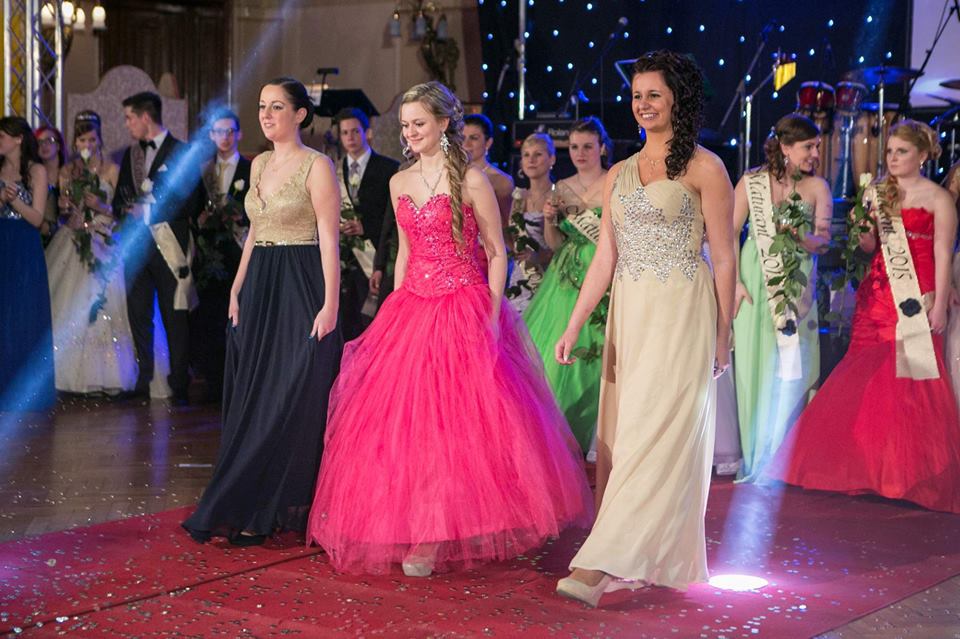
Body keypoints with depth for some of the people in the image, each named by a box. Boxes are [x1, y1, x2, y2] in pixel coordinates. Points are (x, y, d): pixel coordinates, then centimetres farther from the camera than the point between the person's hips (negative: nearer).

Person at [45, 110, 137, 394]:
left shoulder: (111, 170, 2)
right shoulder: (67, 171, 13)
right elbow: (62, 209, 19)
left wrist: (100, 207, -16)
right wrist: (64, 207, -3)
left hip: (102, 247, -3)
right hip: (71, 244, 3)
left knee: (99, 306, -10)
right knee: (67, 306, -3)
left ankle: (101, 376, -5)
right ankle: (70, 374, 2)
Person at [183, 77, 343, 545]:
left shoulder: (317, 166, -7)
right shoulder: (259, 164, 14)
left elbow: (329, 240, -12)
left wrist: (330, 304, -18)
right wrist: (237, 290, 14)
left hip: (301, 288, -8)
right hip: (259, 289, 8)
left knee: (291, 399, -3)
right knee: (255, 398, 9)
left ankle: (264, 512, 5)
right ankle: (256, 509, 17)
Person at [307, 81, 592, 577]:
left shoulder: (471, 181, -6)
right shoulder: (399, 183, 12)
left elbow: (497, 253, -4)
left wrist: (492, 316, -12)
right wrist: (396, 312, 13)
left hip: (463, 309, -6)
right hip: (411, 308, 6)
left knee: (457, 420, -9)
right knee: (404, 420, 2)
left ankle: (442, 535, -2)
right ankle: (416, 532, 11)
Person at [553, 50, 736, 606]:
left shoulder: (703, 168, -3)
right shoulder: (619, 175, 14)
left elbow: (724, 258, -3)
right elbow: (605, 258, 12)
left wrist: (722, 336, -4)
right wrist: (573, 327, 5)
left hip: (681, 316, -6)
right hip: (629, 316, 7)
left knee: (654, 435, -9)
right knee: (625, 433, 7)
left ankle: (600, 566, -14)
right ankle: (647, 559, 17)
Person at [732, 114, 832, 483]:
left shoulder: (817, 187, 3)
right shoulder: (752, 182, 0)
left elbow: (824, 241, -5)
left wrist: (801, 238, -26)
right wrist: (733, 282, -6)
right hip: (754, 284, -1)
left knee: (792, 370, 0)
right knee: (754, 368, 2)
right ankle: (755, 459, 13)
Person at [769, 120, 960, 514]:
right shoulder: (876, 193, 12)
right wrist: (862, 228, -7)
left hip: (918, 299, -4)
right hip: (877, 295, 4)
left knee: (914, 381, -6)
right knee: (867, 376, 1)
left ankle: (915, 473, 4)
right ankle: (871, 467, 10)